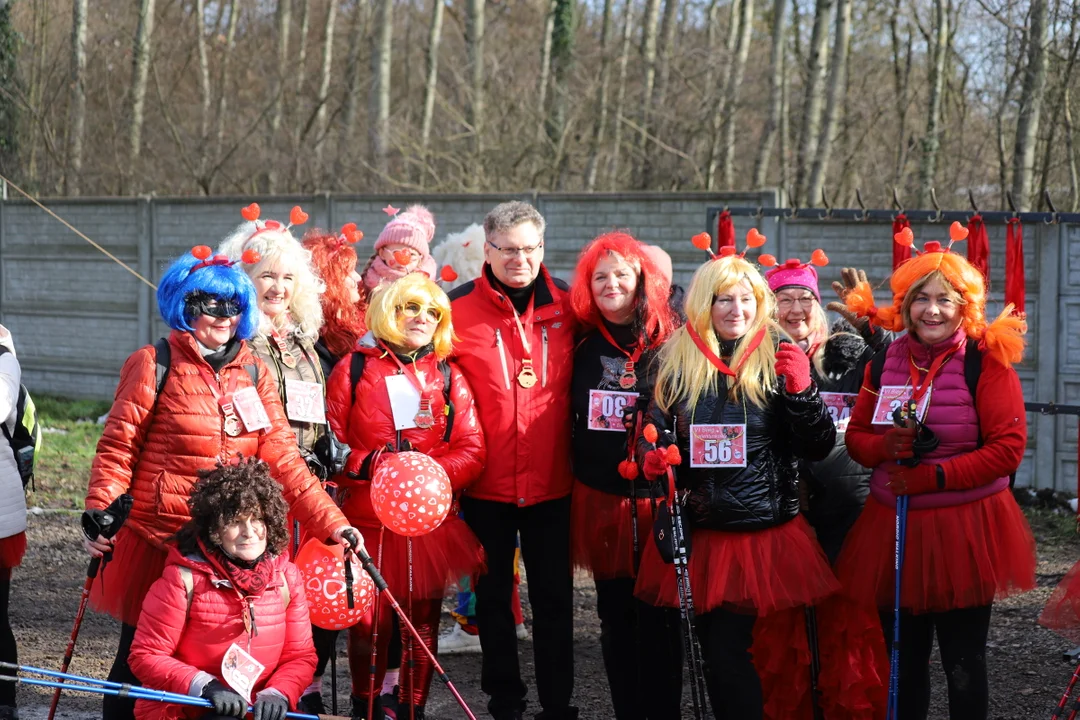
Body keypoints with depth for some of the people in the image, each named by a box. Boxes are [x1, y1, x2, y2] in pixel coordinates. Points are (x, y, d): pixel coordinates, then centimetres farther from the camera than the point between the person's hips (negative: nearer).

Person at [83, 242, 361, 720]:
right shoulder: (154, 365, -3)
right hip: (157, 538, -4)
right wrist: (100, 515, -19)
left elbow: (282, 458, 5)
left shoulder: (254, 371, 9)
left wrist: (331, 522, -5)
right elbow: (117, 448, -5)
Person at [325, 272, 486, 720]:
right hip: (366, 519, -1)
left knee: (423, 621, 4)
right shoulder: (353, 369, 4)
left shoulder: (448, 377, 8)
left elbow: (471, 450, 2)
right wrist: (370, 465, -16)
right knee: (367, 622, 4)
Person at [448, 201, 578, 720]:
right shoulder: (458, 309, -7)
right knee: (493, 595, 12)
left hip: (551, 482, 1)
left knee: (554, 597, 8)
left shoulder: (567, 306, -1)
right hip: (486, 483, -1)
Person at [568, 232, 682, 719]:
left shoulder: (669, 344, -3)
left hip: (657, 497, -3)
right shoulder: (584, 345, 8)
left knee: (658, 619, -1)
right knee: (615, 615, 8)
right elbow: (570, 421, 17)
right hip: (600, 499, 3)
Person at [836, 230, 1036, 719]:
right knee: (904, 663, 13)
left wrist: (937, 476, -19)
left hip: (965, 528, -4)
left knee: (964, 666, 4)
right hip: (894, 529, 5)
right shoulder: (885, 363, 7)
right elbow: (856, 436, 14)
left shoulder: (985, 362, -8)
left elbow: (1008, 447, -12)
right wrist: (888, 446, -9)